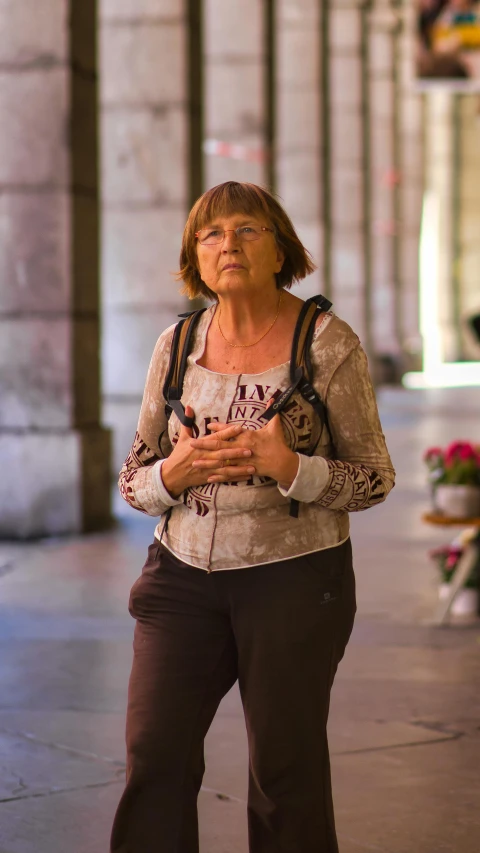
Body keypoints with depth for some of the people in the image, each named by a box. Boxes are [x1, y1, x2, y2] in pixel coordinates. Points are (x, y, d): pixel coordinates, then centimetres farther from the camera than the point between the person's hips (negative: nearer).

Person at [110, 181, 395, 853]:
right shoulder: (176, 345, 6)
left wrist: (289, 468, -19)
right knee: (154, 757, -4)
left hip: (295, 575, -3)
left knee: (286, 770, 5)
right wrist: (175, 473, -11)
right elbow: (134, 480, 11)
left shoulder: (329, 344, -5)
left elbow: (376, 480, -3)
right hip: (185, 572, 3)